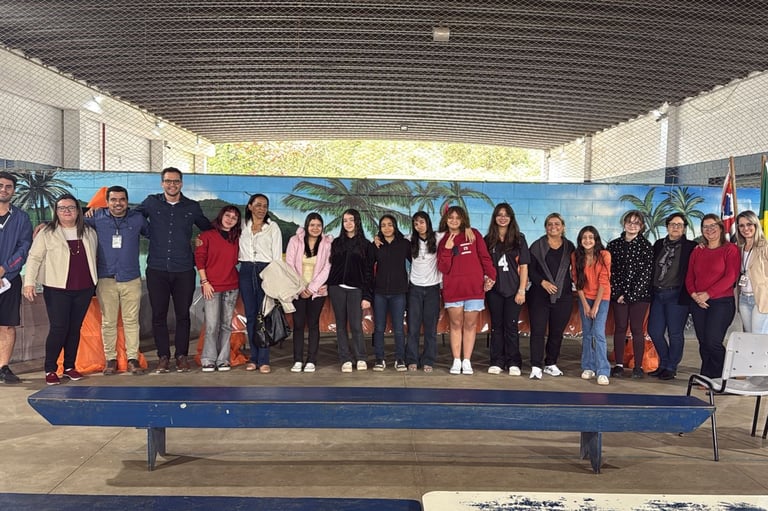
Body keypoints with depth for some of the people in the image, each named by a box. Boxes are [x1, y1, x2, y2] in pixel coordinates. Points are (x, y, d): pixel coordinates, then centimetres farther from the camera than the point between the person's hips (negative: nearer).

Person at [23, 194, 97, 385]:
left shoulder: (89, 232, 11)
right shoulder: (47, 233, 1)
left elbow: (93, 257, 17)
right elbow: (34, 258, -2)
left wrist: (94, 283, 14)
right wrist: (29, 282, -12)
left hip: (83, 289, 3)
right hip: (57, 289, -3)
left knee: (75, 328, 8)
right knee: (59, 328, -7)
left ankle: (69, 367, 19)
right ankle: (50, 370, 4)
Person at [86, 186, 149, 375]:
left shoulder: (138, 218, 4)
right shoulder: (97, 217, 2)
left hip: (131, 279, 0)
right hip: (106, 279, 0)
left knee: (131, 320, 4)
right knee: (108, 322, 6)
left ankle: (133, 359, 11)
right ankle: (110, 359, 16)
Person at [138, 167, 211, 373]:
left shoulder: (192, 207, 7)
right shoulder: (151, 202, 5)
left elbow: (208, 228, 20)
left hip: (184, 271, 0)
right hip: (157, 269, 0)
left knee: (183, 314, 5)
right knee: (159, 314, 4)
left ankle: (182, 356, 16)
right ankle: (163, 356, 15)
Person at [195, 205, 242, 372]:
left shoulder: (236, 239, 11)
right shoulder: (207, 236, 1)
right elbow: (199, 259, -1)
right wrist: (204, 282, -7)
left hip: (231, 287, 4)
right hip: (212, 287, -4)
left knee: (227, 325, 6)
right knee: (212, 325, -7)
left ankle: (223, 359, 13)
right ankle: (209, 360, 5)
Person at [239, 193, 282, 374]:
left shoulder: (273, 227, 5)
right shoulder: (242, 226, 12)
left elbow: (277, 254, 2)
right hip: (246, 271, 3)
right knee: (250, 315, 4)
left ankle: (264, 360, -4)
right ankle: (254, 357, 11)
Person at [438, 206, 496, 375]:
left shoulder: (473, 234, 6)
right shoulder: (442, 241, 9)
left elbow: (485, 256, 4)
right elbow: (443, 268, 1)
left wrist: (491, 276, -5)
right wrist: (447, 249, -10)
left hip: (474, 287, -1)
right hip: (453, 289, 1)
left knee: (470, 325, 4)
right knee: (456, 324, 5)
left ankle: (467, 361, 10)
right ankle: (456, 361, 11)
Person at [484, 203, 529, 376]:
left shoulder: (519, 239, 4)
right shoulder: (488, 240, 8)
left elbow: (523, 266, 1)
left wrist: (521, 290, -6)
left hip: (513, 290, -2)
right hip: (494, 289, 2)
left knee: (511, 326, 0)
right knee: (496, 326, 6)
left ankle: (513, 363, 9)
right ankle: (497, 362, 12)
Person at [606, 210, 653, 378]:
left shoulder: (646, 245, 0)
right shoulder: (614, 244, 7)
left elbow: (647, 272, -5)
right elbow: (610, 270, 4)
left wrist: (630, 295, -10)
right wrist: (617, 293, -7)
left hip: (639, 294, -2)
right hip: (618, 294, 2)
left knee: (637, 329, 2)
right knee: (620, 328, 5)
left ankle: (638, 366, 10)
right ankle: (619, 365, 12)